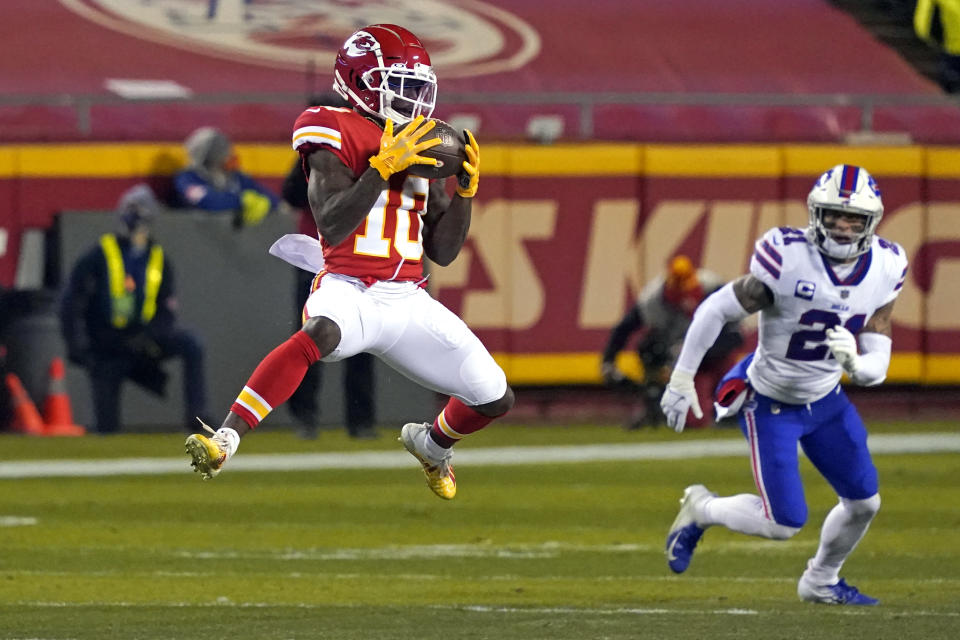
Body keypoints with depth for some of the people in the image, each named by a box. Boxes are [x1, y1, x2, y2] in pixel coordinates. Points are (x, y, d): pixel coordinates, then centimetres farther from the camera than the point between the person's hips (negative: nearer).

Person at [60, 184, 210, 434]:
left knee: (191, 345, -20)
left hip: (140, 339, 3)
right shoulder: (98, 258, -11)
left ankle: (197, 416, -18)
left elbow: (166, 311, 2)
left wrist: (150, 336, -18)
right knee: (107, 423, -4)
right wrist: (78, 348, -18)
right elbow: (71, 305, -11)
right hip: (105, 347, -3)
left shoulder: (159, 261, 2)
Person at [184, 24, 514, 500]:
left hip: (408, 300, 7)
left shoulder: (420, 148, 13)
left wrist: (465, 188, 1)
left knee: (495, 398, 6)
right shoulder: (337, 136, -5)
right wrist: (384, 165, -22)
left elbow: (443, 251, 14)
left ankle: (432, 443, 40)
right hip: (349, 290, -7)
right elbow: (333, 226, -19)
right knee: (320, 335, -42)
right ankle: (223, 443, -44)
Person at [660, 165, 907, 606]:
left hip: (826, 402, 6)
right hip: (769, 404, -6)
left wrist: (854, 363, -34)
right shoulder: (789, 259, -27)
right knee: (784, 524, -7)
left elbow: (876, 369, -10)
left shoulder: (883, 271, -11)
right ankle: (701, 511, 21)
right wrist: (681, 379, -12)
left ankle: (821, 582, 38)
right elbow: (715, 310, -17)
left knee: (864, 503, 10)